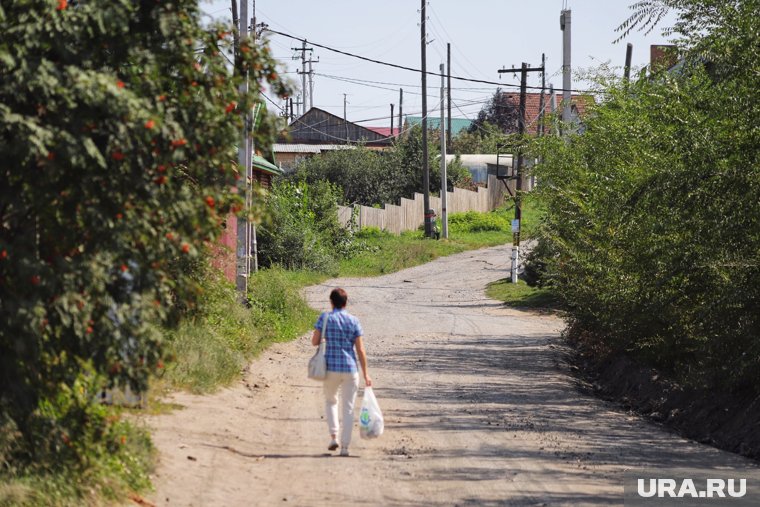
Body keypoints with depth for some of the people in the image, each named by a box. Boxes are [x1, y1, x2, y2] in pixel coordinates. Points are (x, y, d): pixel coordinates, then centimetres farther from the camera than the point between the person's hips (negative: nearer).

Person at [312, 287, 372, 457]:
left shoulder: (325, 318, -2)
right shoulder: (354, 321, 1)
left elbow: (314, 341, -5)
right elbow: (360, 350, -2)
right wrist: (365, 374, 2)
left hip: (331, 368, 0)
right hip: (350, 369, 0)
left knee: (331, 401, 22)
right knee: (348, 408, 6)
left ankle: (333, 436, 6)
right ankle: (345, 446, 2)